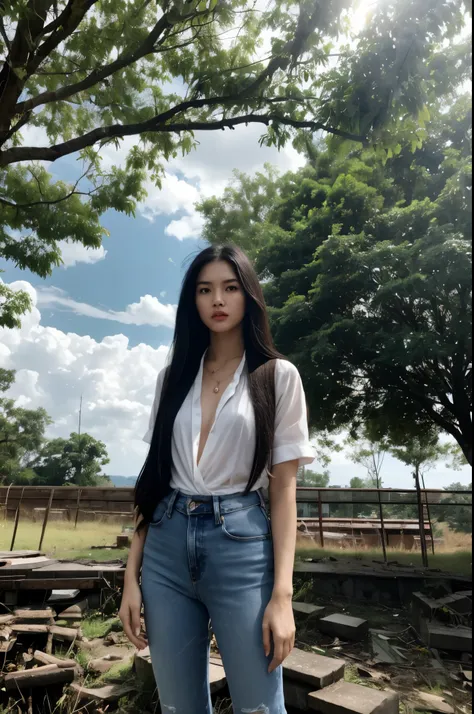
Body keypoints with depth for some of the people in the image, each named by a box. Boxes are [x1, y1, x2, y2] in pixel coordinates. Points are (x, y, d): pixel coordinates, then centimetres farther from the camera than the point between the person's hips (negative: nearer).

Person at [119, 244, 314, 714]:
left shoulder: (277, 376, -1)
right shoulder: (173, 377, 8)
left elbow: (283, 488, -4)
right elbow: (154, 476, 8)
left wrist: (282, 594, -9)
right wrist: (132, 575, 5)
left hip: (241, 545, -3)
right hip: (167, 547, 4)